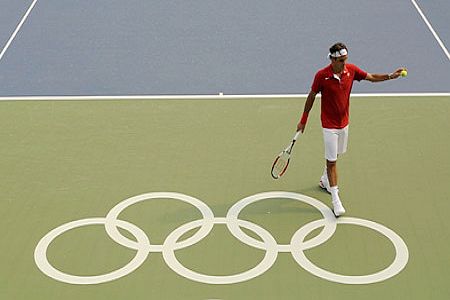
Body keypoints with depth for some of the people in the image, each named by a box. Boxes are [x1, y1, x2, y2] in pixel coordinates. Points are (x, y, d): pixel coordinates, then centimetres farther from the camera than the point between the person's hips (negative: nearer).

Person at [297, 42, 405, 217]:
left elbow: (372, 77, 4)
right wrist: (303, 120, -1)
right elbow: (312, 96, -8)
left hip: (344, 123, 5)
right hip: (329, 125, -5)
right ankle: (335, 199, 1)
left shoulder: (351, 70, -8)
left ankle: (325, 181, 47)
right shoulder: (322, 76, -20)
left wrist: (390, 76, -13)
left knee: (334, 155, 22)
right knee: (332, 161, -4)